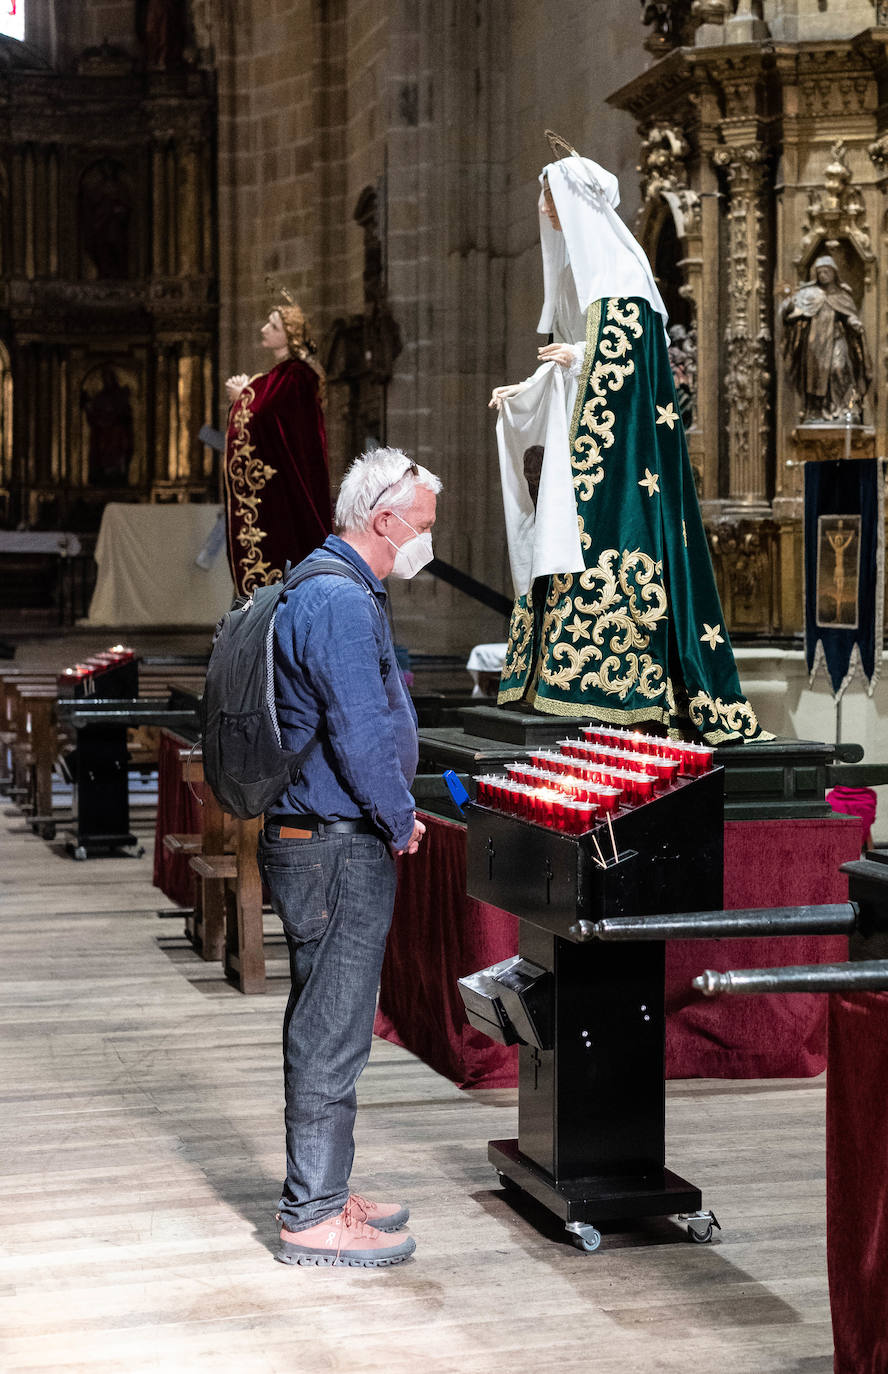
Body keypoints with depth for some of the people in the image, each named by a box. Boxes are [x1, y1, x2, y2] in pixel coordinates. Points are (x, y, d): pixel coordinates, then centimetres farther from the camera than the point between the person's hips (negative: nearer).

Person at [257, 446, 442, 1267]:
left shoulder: (328, 590, 17)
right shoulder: (340, 602, -18)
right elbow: (361, 734, -23)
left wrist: (392, 811, 17)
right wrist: (400, 822, -10)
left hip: (317, 837, 11)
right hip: (338, 850, -11)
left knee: (324, 1027, 17)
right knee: (332, 1034, -4)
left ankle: (321, 1193, 27)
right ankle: (314, 1219, 4)